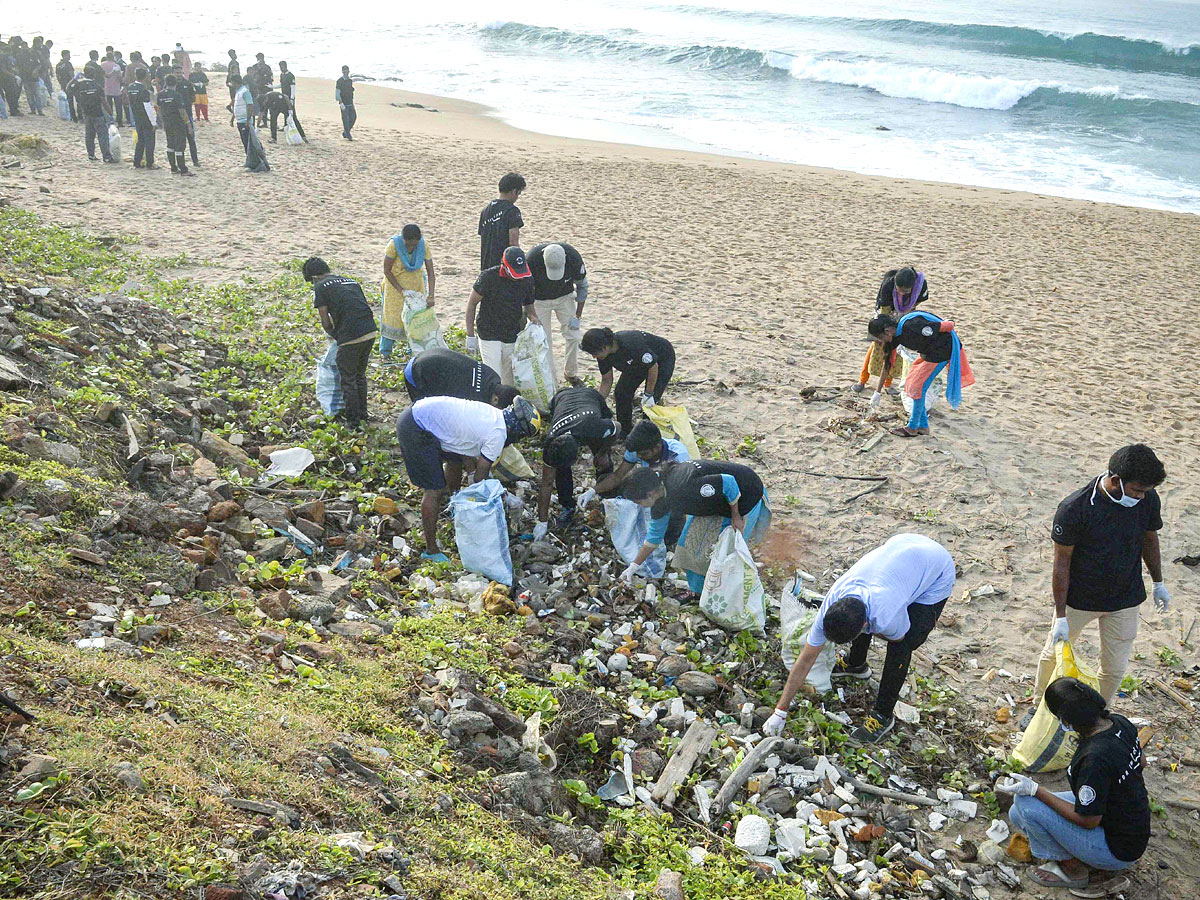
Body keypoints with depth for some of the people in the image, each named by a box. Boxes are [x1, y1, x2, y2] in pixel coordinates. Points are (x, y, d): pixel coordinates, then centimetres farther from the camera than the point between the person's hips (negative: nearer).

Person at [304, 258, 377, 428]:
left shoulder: (320, 287, 3)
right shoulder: (351, 281, 22)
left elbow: (325, 322, 0)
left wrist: (334, 336, 19)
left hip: (350, 337, -6)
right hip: (371, 332, 6)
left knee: (348, 378, 10)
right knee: (360, 374, 24)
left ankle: (353, 419, 16)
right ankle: (362, 413, 34)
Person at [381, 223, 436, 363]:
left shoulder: (424, 246, -20)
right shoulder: (394, 244, -27)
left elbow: (431, 272, -18)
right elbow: (386, 270, -19)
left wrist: (430, 296, -28)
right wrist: (401, 290, -21)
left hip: (416, 283, 2)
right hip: (395, 283, -2)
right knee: (392, 316, 2)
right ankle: (385, 352, 15)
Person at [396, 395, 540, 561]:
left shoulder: (492, 414, 12)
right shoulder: (498, 434, -13)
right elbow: (480, 476, -5)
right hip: (415, 430, -10)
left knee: (455, 461, 27)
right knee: (435, 490, -6)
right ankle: (431, 551, 2)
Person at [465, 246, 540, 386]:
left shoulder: (527, 280, -2)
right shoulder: (488, 277, -16)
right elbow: (472, 303, -7)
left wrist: (534, 318, -8)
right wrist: (470, 336, -8)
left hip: (513, 337, 5)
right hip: (489, 336, -4)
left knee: (511, 380, 8)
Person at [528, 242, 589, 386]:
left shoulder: (574, 258, -28)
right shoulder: (532, 259, -33)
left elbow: (582, 286, -10)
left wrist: (578, 315, -9)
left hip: (565, 297, 2)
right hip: (540, 299, -2)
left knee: (573, 335, -3)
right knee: (544, 340, -6)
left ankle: (571, 373, 18)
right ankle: (552, 383, 3)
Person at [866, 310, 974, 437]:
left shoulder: (911, 328, -33)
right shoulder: (895, 334, -4)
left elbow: (949, 325, -24)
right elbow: (888, 363, 7)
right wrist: (878, 392, 10)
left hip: (943, 348, -9)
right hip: (929, 351, 9)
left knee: (918, 386, -5)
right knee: (911, 382, 10)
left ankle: (912, 428, 10)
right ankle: (923, 426, 20)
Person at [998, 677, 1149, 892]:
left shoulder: (1095, 758, -35)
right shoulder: (1121, 723, -8)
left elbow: (1088, 821, -25)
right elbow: (1139, 763, 13)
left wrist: (1034, 789, -22)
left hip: (1118, 848, -9)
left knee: (1025, 802, -16)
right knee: (1017, 815, 7)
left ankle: (1073, 869, 3)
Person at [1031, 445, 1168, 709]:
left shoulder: (1148, 499, -14)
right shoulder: (1074, 508, -27)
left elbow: (1149, 538, 6)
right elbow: (1061, 562, -18)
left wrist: (1159, 583, 18)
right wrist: (1060, 616, -14)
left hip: (1125, 600, 3)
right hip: (1078, 598, -3)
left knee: (1115, 667, 13)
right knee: (1053, 655, 16)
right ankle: (1039, 706, 42)